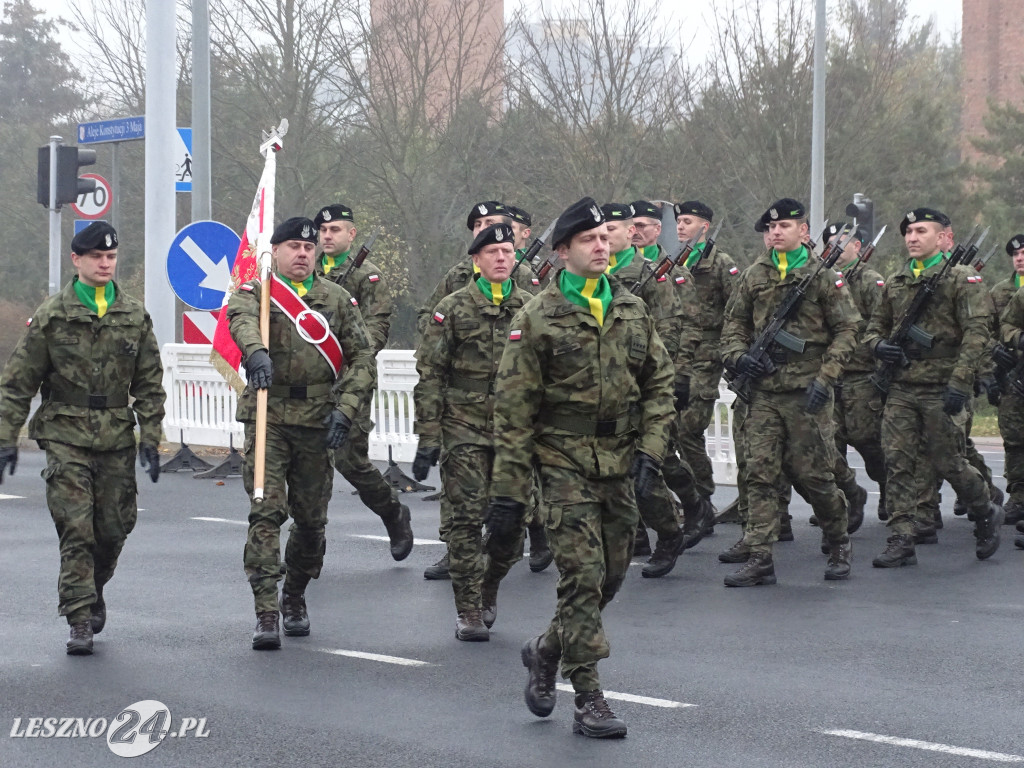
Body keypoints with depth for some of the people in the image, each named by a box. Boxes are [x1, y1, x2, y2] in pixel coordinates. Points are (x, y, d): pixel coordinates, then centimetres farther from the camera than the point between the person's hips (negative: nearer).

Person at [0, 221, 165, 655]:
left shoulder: (135, 317, 8)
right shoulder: (51, 317, 0)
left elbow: (150, 385, 11)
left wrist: (150, 439, 3)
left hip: (117, 438, 3)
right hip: (66, 436, -3)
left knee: (114, 527, 6)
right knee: (75, 529, -9)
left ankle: (94, 591, 34)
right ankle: (80, 620, -5)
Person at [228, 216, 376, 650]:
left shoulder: (337, 299, 12)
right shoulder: (256, 291, 3)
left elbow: (362, 360, 10)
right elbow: (241, 319, -21)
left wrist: (345, 411, -5)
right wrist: (255, 352, -44)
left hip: (318, 423, 3)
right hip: (268, 417, -3)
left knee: (312, 520, 8)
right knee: (266, 512, -12)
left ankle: (294, 598, 31)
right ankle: (266, 613, -12)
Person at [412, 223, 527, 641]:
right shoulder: (452, 309, 0)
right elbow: (430, 377, -1)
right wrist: (428, 438, -6)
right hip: (465, 430, -3)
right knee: (467, 519, -5)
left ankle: (488, 590, 28)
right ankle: (468, 611, 5)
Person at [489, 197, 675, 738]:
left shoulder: (632, 311, 9)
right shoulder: (537, 319, -6)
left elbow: (660, 383, 13)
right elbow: (513, 409, -6)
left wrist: (650, 450, -1)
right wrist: (508, 489, -9)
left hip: (620, 465, 5)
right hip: (564, 464, -5)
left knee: (611, 575, 11)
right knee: (582, 574, -9)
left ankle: (547, 650, 35)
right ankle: (588, 700, -2)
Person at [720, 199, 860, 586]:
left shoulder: (824, 276, 0)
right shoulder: (755, 275, 11)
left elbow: (846, 330, 0)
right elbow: (734, 321, 18)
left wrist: (826, 377, -10)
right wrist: (737, 354, -2)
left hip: (807, 392, -3)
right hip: (764, 390, 4)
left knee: (813, 473, 0)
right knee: (760, 473, -2)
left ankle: (839, 543, 23)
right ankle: (759, 559, 0)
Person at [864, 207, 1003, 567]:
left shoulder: (962, 279, -3)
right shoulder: (895, 282, 14)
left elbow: (976, 334, -10)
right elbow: (875, 326, 24)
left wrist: (959, 383, -19)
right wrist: (879, 345, 0)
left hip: (942, 388, -5)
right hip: (901, 389, 5)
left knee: (948, 463, 1)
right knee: (898, 463, -2)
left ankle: (986, 514, 27)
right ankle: (901, 542, 0)